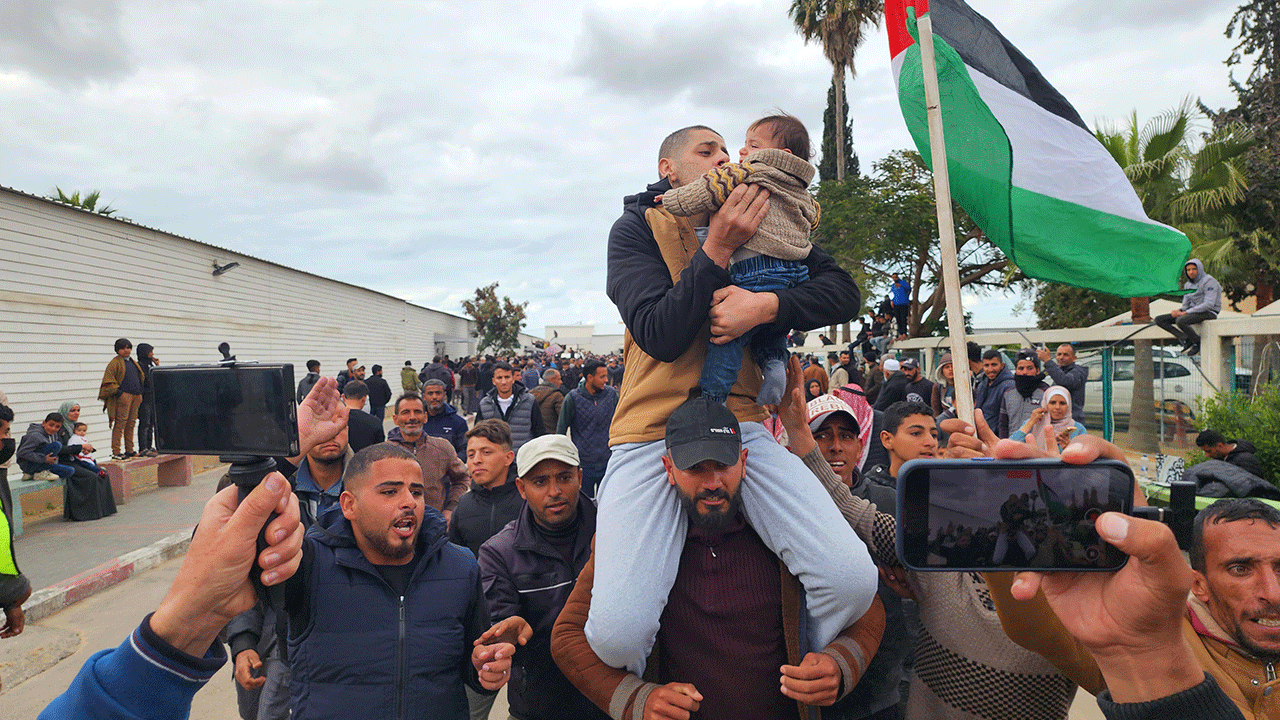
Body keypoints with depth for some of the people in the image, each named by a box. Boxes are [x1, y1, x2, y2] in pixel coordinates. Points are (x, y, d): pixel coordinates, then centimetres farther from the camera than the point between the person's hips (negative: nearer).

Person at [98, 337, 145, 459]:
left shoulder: (134, 362, 21)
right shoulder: (115, 362, -2)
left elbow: (141, 378, 29)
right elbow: (108, 380, -9)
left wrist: (140, 392, 20)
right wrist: (117, 391, -16)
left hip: (136, 395, 7)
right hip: (123, 395, -7)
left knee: (131, 423, 10)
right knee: (120, 423, -9)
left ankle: (129, 450, 16)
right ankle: (116, 452, -7)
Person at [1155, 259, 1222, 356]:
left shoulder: (1209, 281, -11)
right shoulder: (1188, 285, 12)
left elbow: (1209, 304, -21)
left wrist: (1186, 313, -23)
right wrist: (1179, 311, -10)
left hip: (1207, 313, -8)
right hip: (1193, 311, 8)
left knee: (1180, 321, -37)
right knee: (1159, 320, -7)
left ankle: (1197, 343, -11)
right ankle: (1186, 340, -14)